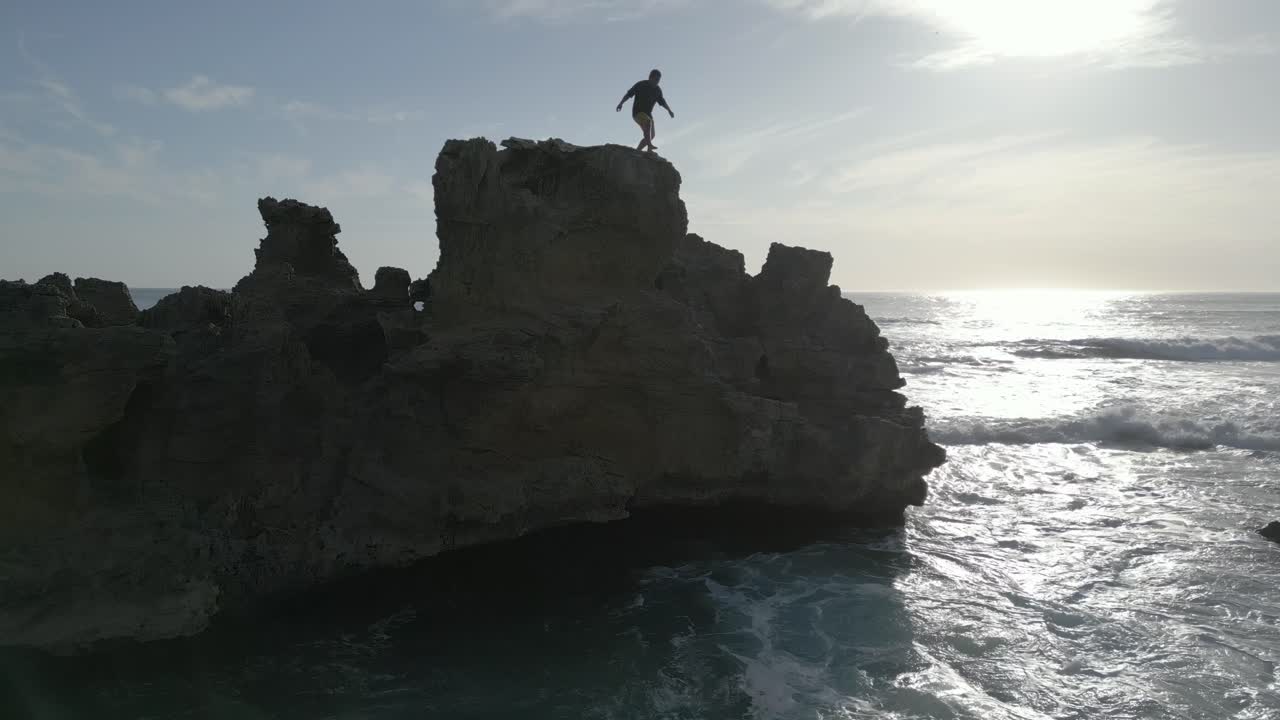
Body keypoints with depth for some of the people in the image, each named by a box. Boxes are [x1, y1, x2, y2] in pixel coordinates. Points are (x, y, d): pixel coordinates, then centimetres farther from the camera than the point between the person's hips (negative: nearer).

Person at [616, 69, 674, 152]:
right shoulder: (641, 85, -7)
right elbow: (629, 94, -6)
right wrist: (621, 103, -15)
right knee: (648, 122, -36)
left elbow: (662, 102, 19)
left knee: (651, 135, 0)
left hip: (647, 113, 8)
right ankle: (649, 145, -49)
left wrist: (669, 110, 7)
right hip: (637, 112, -7)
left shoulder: (658, 90, 9)